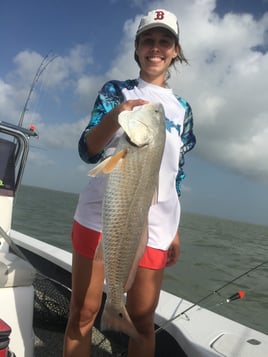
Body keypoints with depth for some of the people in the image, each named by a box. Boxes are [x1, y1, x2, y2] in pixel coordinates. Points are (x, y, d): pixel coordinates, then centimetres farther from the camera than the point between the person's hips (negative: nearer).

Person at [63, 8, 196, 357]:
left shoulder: (182, 108, 14)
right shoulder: (115, 90, 7)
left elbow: (177, 173, 16)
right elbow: (87, 151, -4)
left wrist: (175, 230, 14)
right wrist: (115, 115, -23)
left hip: (153, 226, 2)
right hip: (99, 215, -1)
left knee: (142, 320, 9)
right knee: (82, 314, 8)